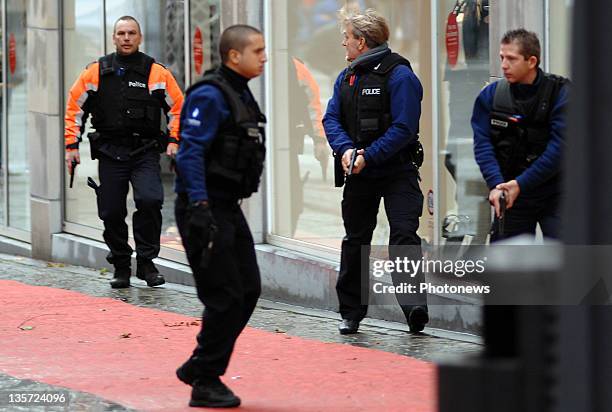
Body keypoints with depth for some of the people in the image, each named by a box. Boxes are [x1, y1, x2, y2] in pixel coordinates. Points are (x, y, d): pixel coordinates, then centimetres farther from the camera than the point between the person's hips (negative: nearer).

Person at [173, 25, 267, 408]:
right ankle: (206, 384, 3)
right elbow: (190, 153, -22)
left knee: (248, 290, 9)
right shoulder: (210, 96, -16)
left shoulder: (241, 94, 15)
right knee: (225, 297, -8)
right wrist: (200, 211, -27)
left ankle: (199, 368, 18)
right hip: (206, 207, -10)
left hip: (229, 209, 10)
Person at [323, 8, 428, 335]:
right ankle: (350, 314, 21)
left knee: (404, 234, -18)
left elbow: (403, 129, -19)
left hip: (398, 171, -7)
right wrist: (345, 149, -17)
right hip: (359, 173, 7)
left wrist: (367, 156, -23)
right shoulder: (347, 78, 11)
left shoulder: (399, 75, -12)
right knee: (355, 240, 12)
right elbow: (331, 118, 3)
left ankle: (414, 307, -29)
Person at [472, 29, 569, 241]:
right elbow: (483, 144, -7)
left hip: (553, 193, -3)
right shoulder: (490, 95, -1)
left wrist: (520, 184, -20)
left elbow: (559, 147, -16)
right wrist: (496, 184, -22)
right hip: (509, 194, 3)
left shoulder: (561, 94, -10)